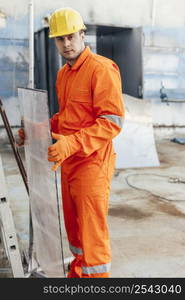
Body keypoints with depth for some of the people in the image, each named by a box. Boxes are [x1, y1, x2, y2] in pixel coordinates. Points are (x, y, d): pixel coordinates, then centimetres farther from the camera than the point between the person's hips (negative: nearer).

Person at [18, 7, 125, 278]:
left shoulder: (101, 69, -13)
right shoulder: (63, 73, 14)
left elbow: (112, 121, -20)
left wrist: (72, 143, -29)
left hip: (92, 162, -8)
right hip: (68, 161, 9)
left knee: (92, 230, -1)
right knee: (73, 225, 19)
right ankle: (78, 273, 37)